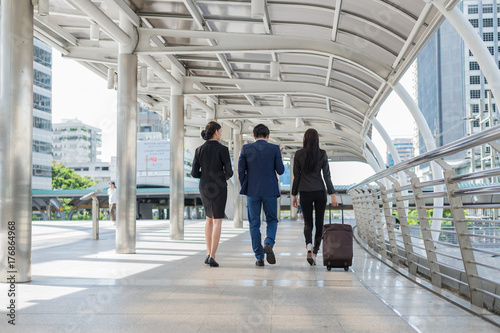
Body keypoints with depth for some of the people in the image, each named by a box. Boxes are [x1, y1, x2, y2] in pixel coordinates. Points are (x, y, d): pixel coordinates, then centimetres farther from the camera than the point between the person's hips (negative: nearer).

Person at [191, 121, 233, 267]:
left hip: (204, 188, 4)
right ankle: (212, 257, -7)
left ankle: (208, 253, 17)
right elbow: (229, 172, -10)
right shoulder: (223, 149, -10)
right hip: (218, 188, -4)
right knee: (217, 222, 2)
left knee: (209, 219, 22)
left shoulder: (199, 150, 2)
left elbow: (194, 173, 2)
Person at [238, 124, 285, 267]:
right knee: (272, 220, 14)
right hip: (270, 190, -1)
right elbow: (280, 170, 0)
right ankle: (269, 243, -13)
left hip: (252, 191, 1)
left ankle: (259, 257, 7)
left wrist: (244, 187, 14)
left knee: (254, 224, 7)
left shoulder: (246, 149, 1)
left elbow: (241, 170, 1)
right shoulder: (274, 149, -2)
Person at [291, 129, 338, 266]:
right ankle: (315, 252, 10)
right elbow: (327, 176, -5)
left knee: (308, 223, 8)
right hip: (320, 192, 0)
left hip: (305, 193, 0)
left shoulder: (299, 154, -4)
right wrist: (332, 195, -2)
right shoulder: (322, 154, -3)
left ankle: (309, 245, -19)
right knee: (319, 223, 11)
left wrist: (294, 195, 6)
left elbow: (296, 176, -2)